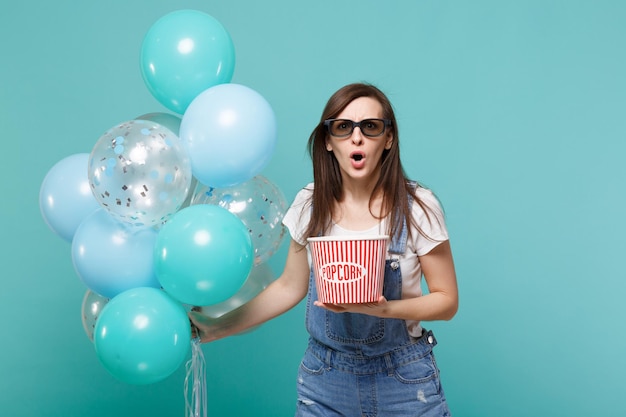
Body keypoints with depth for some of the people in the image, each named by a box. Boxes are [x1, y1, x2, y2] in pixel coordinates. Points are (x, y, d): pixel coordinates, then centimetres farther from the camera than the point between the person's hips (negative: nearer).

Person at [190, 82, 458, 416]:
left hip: (403, 379, -2)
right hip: (324, 377, 2)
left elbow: (447, 301, -6)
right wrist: (219, 329, 1)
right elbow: (291, 287, 6)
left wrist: (384, 308, -23)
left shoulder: (417, 207, -13)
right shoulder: (311, 203, -4)